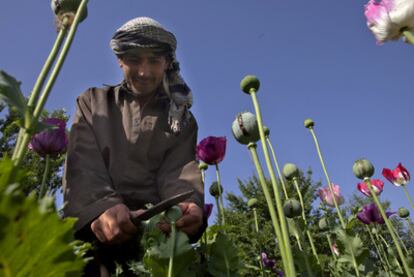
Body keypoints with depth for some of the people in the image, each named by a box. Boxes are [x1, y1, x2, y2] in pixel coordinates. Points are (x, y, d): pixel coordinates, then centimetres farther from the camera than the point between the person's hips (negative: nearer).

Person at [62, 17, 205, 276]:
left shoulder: (182, 119, 16)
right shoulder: (93, 102, 15)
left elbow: (179, 172, 0)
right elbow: (83, 166, 0)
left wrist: (188, 205, -23)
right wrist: (101, 207, -21)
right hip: (94, 222, 0)